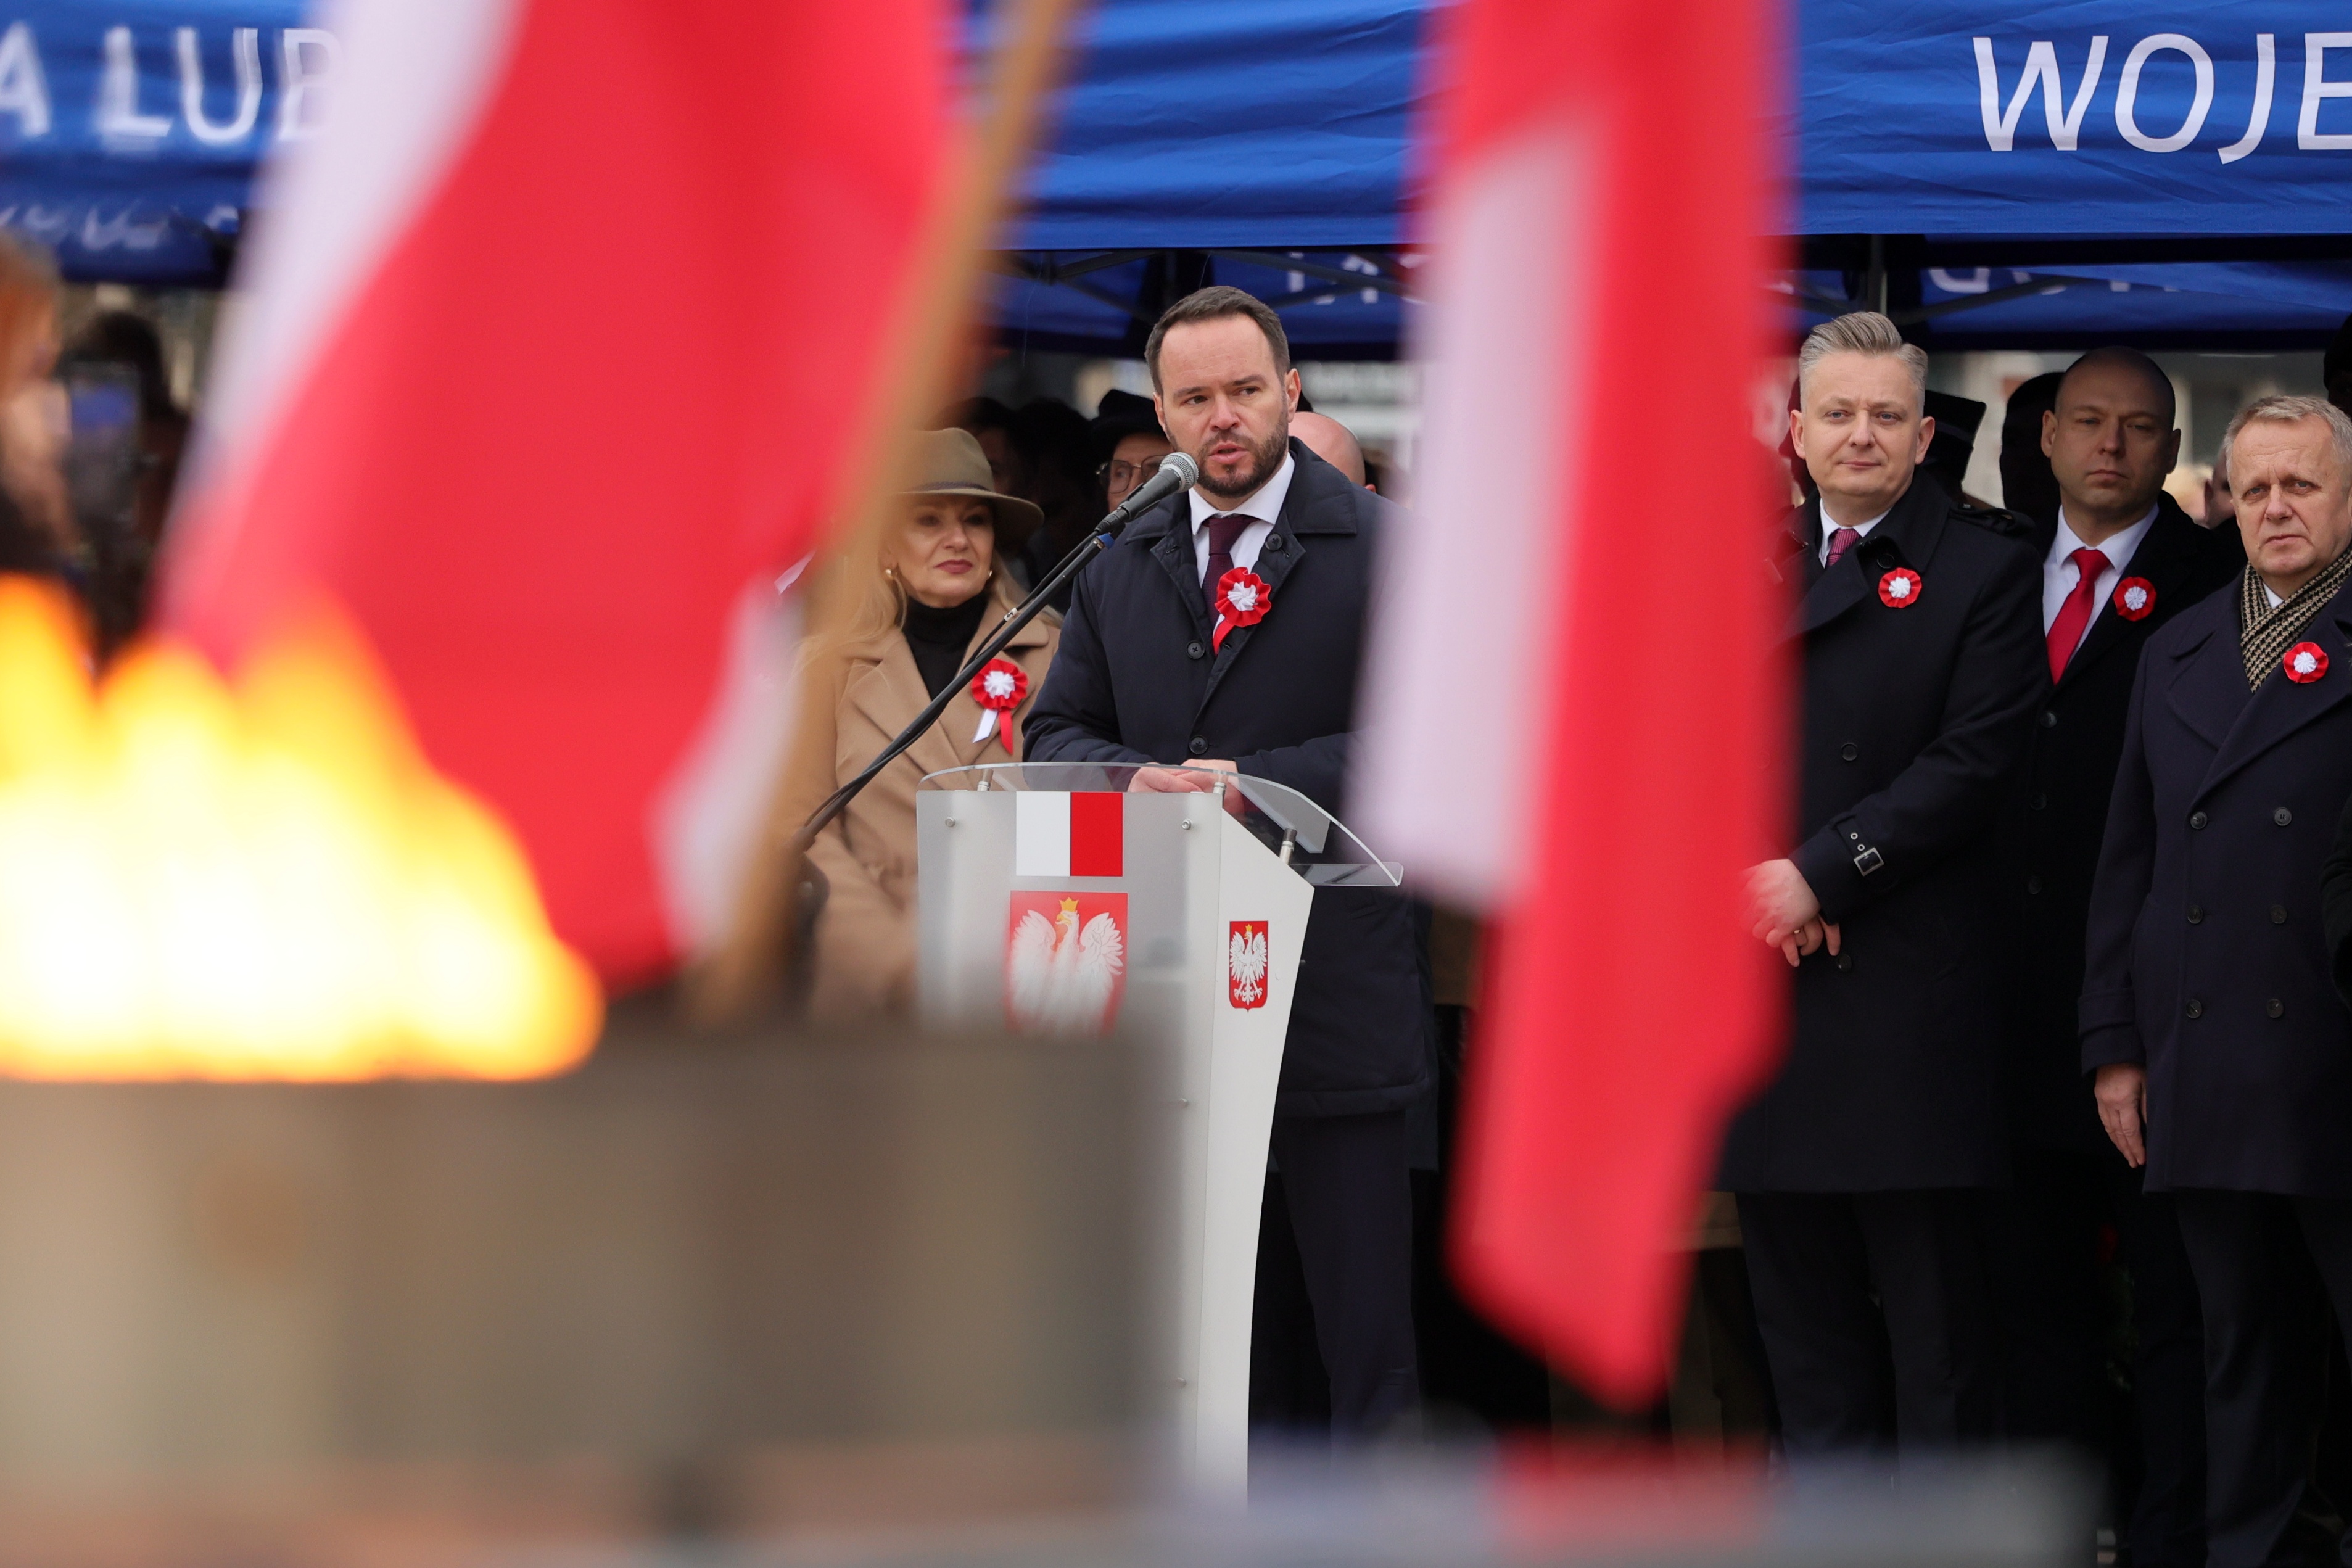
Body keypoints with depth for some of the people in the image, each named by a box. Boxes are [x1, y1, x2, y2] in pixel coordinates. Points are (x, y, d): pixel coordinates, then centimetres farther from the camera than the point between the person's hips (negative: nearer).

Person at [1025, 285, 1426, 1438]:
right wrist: (1136, 782, -6)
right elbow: (1057, 731, 16)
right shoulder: (1123, 568, 17)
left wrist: (1252, 783, -20)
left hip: (1332, 990, -5)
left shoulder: (1382, 549, -1)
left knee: (1361, 1320, -3)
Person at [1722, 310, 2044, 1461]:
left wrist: (1820, 873, -14)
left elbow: (1977, 762, -8)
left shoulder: (1984, 569, 1)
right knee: (1801, 1311, 8)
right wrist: (1738, 881, -7)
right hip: (1763, 979, 5)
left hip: (1910, 993, -5)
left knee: (1935, 1311, -2)